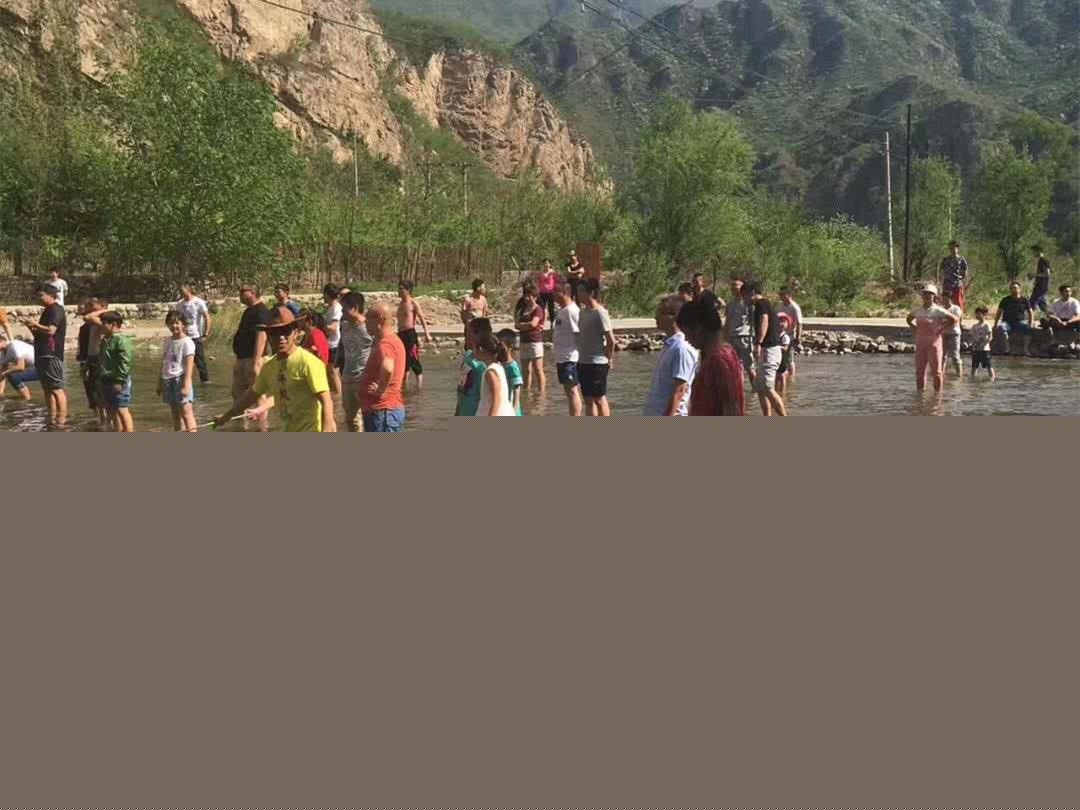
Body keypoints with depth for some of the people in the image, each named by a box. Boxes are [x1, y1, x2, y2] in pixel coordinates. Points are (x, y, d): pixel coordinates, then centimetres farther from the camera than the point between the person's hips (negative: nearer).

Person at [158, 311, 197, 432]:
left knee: (186, 413, -11)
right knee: (175, 414, 11)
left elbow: (189, 365, -13)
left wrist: (186, 385, -20)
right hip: (168, 380, 7)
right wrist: (160, 382, 18)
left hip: (180, 379, -7)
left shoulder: (187, 342, -8)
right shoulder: (167, 341, 12)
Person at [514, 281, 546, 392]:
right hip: (524, 342, 7)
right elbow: (516, 325, 8)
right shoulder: (523, 310, 15)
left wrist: (520, 325, -4)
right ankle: (526, 391, 14)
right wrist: (528, 326, -9)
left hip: (535, 341, -7)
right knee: (526, 371, 9)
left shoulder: (538, 309, -5)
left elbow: (533, 323, -19)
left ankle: (541, 392, -6)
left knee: (538, 370, -7)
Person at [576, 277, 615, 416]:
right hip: (583, 362, 8)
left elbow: (611, 340, -16)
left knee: (599, 399, -1)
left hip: (597, 363, -8)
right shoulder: (583, 311, 9)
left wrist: (609, 359, -8)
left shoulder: (600, 313, -15)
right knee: (588, 399, 11)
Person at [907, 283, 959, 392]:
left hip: (934, 343, -5)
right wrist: (914, 328, 11)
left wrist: (942, 330, -9)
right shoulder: (918, 310, 7)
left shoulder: (938, 310, -8)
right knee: (919, 371, 7)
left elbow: (954, 320, -8)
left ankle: (938, 392, 8)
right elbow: (909, 319, 27)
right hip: (920, 344, 5)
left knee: (936, 371, -1)